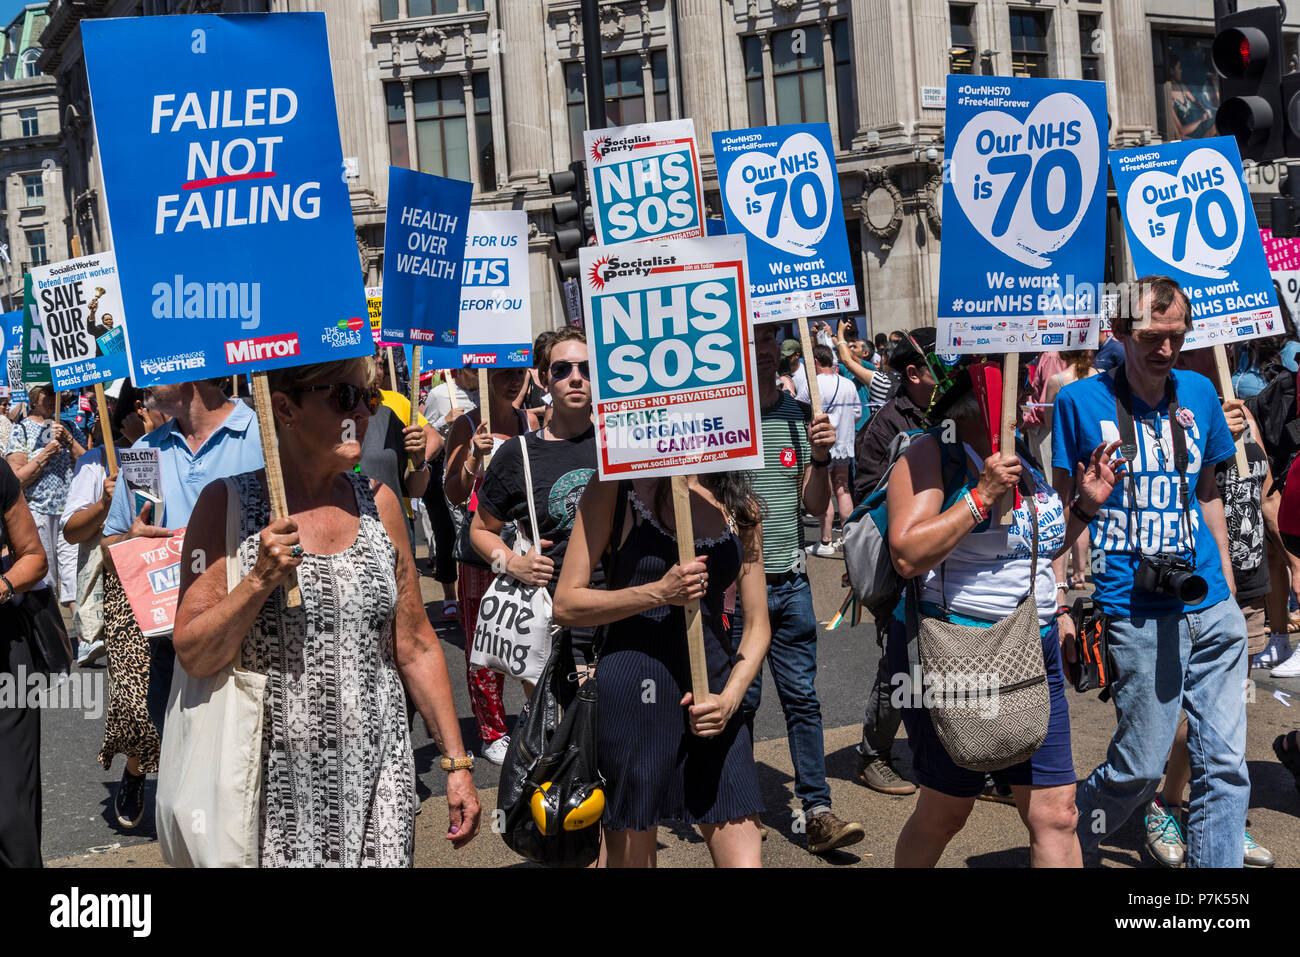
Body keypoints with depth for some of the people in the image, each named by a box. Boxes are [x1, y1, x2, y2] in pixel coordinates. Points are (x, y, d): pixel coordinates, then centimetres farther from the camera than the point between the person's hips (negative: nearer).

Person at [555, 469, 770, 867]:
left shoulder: (741, 504, 7)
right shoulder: (615, 487, -3)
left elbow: (757, 625, 9)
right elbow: (566, 605, -5)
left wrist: (730, 698, -8)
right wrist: (659, 592, -17)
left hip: (712, 701, 3)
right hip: (632, 698, -3)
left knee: (743, 859, -3)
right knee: (631, 857, 9)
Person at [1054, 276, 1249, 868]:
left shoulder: (1198, 393, 9)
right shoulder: (1080, 401, -4)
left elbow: (1207, 496, 18)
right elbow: (1060, 509, -1)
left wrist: (1228, 589, 15)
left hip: (1211, 609, 5)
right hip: (1137, 617, -4)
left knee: (1225, 766, 5)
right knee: (1140, 770, 3)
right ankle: (1064, 845, 29)